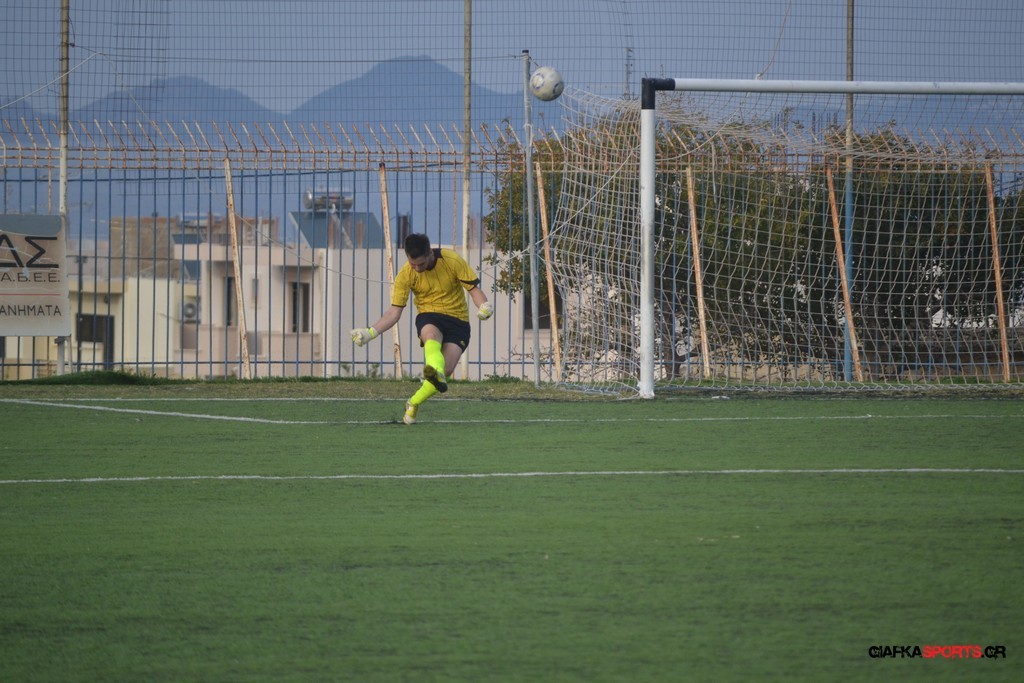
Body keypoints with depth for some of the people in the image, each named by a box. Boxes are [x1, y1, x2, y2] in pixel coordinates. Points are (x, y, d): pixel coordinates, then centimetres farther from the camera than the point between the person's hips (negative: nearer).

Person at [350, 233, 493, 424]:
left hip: (457, 320, 0)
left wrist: (484, 306, -30)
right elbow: (395, 312, -5)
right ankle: (435, 372, -71)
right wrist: (370, 332, -19)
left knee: (447, 369, -22)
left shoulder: (453, 261, -12)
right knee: (431, 335, -40)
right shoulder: (406, 275, -8)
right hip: (428, 317, 0)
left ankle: (413, 404, 0)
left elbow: (474, 289, -7)